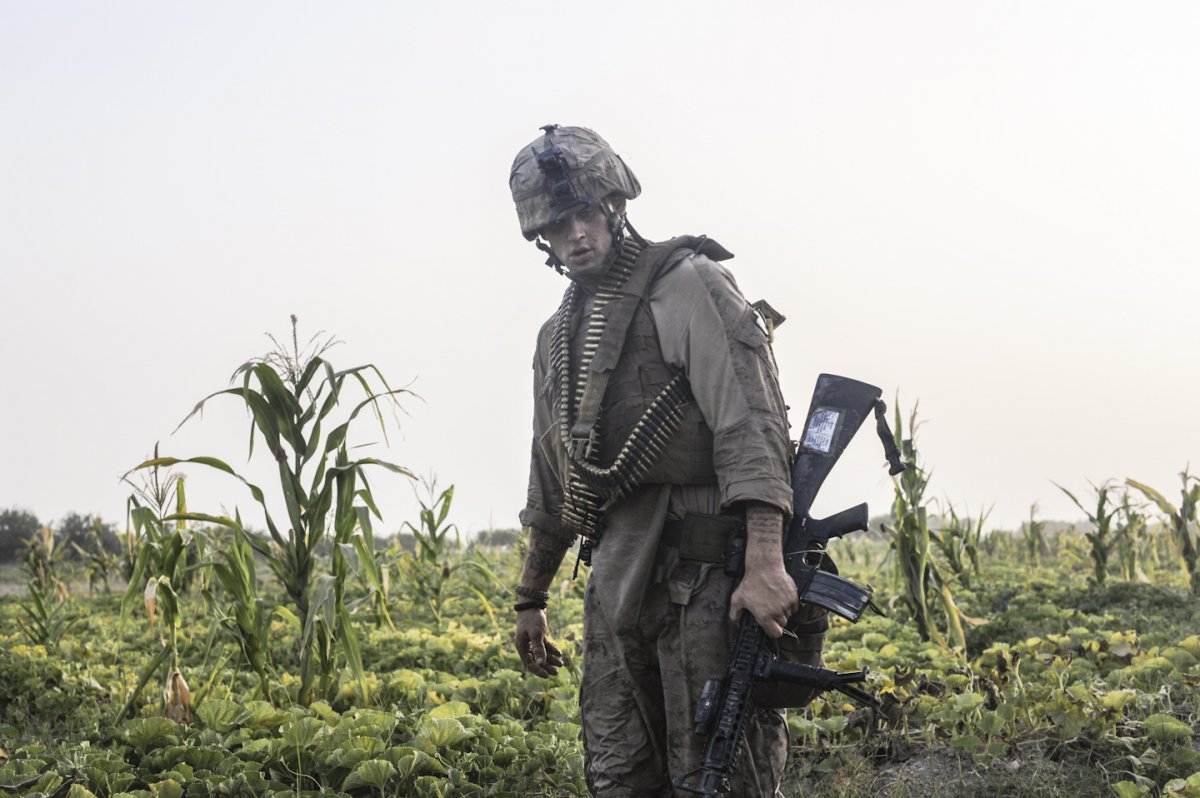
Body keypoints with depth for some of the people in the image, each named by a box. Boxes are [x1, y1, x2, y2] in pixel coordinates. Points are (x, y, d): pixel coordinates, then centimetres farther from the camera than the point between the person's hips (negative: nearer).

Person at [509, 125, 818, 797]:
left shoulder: (687, 286, -6)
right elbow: (552, 484, 27)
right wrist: (531, 600, 29)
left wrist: (766, 560, -29)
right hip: (616, 585, 8)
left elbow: (750, 421, -18)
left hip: (700, 581, -8)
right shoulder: (558, 337, 19)